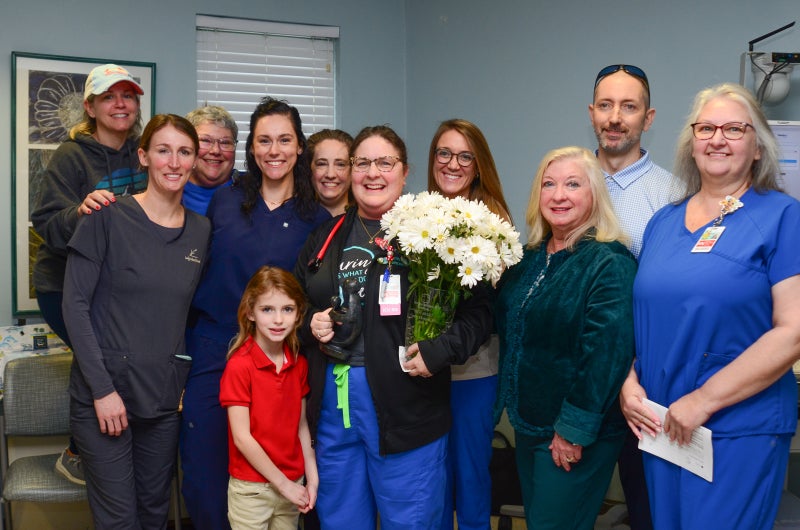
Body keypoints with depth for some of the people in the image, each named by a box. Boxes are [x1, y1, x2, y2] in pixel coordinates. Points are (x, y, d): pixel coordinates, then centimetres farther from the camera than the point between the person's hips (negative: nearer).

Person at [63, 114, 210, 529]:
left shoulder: (201, 231, 5)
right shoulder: (107, 217, -9)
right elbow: (75, 304, -11)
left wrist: (185, 378, 5)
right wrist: (102, 388, -14)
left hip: (164, 397, 4)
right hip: (102, 394, -4)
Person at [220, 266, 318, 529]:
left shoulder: (299, 364, 2)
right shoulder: (239, 366, -15)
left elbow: (301, 425, 8)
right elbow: (242, 438, -15)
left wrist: (312, 478, 1)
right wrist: (283, 483, -12)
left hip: (292, 485, 5)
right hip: (251, 489, -5)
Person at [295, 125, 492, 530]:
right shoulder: (327, 237, 11)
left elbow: (477, 311, -7)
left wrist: (440, 350, -21)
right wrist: (310, 325, -1)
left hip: (405, 403, -4)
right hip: (332, 402, 5)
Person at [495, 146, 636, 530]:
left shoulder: (609, 264, -18)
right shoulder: (530, 258, 6)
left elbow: (606, 353, -23)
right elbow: (507, 326, 18)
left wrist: (574, 429, -21)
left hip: (575, 435, -7)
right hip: (528, 424, 8)